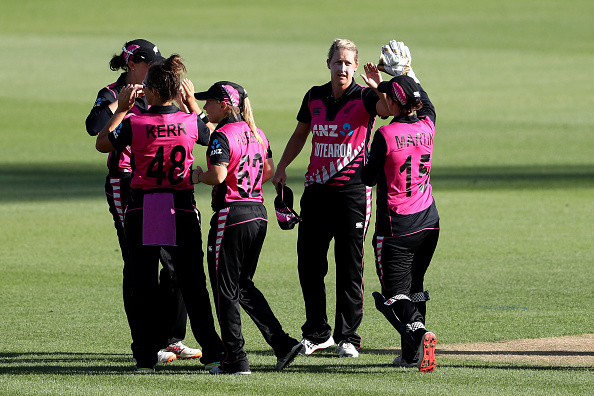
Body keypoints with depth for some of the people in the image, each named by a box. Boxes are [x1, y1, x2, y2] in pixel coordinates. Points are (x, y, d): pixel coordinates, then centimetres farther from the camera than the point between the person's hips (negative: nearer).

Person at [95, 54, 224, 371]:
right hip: (181, 208, 1)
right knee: (192, 282, 8)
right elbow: (210, 135, 19)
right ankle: (212, 353, 8)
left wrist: (121, 108, 10)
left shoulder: (134, 124, -11)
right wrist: (192, 103, 24)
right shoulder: (190, 122, -5)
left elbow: (102, 143, 7)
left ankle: (145, 356, 7)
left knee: (143, 284, 7)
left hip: (142, 210, -1)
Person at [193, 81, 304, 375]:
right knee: (244, 286, 18)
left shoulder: (222, 135, -14)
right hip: (258, 213, 8)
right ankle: (283, 344, 9)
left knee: (225, 289, 2)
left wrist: (198, 177, -6)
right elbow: (269, 171, 19)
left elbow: (218, 175, -25)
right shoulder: (257, 133, 12)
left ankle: (236, 359, 3)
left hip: (231, 215, -8)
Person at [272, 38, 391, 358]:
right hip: (316, 188, 4)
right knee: (309, 262, 6)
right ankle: (317, 333, 19)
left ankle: (348, 337, 7)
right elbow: (301, 133, 20)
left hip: (352, 190, -4)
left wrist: (379, 89, -45)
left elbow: (388, 109, -27)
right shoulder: (315, 97, 7)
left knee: (350, 265, 0)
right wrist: (281, 167, 14)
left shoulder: (363, 98, -6)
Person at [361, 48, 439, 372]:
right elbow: (426, 102, 23)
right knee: (414, 287, 19)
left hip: (395, 226, -6)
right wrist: (408, 72, 31)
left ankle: (419, 333, -33)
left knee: (396, 292, -5)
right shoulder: (427, 127, -1)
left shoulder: (386, 134, -16)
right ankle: (411, 354, 21)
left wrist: (366, 161, 12)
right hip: (428, 223, 6)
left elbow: (369, 178, -7)